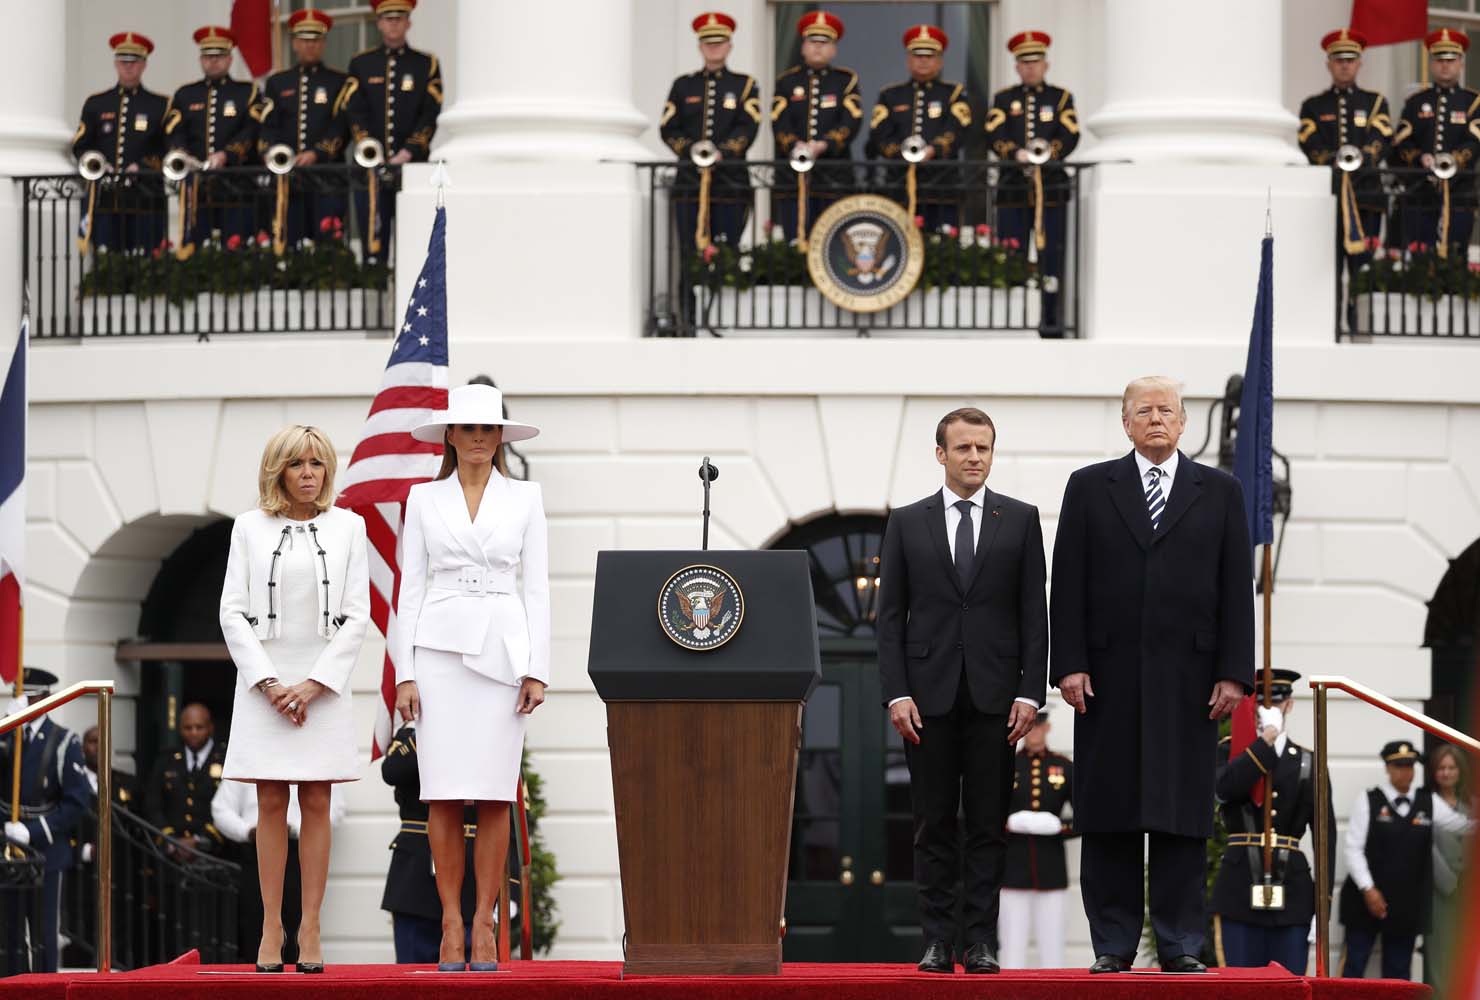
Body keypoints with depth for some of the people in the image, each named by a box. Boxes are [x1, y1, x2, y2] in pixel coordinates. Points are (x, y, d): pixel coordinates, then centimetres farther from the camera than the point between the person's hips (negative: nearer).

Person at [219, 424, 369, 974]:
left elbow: (357, 616, 2)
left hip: (325, 681, 0)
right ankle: (271, 930, 2)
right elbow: (233, 612, 1)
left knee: (316, 804, 0)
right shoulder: (250, 527, 5)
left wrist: (314, 684, -8)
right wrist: (269, 683, -9)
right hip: (264, 680, 0)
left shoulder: (348, 526, 5)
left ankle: (310, 930, 2)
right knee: (271, 805, 0)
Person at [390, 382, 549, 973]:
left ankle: (484, 923, 2)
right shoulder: (424, 499, 8)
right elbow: (411, 587, 6)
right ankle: (451, 924, 3)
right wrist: (404, 673, -2)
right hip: (439, 647, 0)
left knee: (494, 795, -3)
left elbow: (537, 587, 5)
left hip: (501, 650, 0)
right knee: (443, 796, -3)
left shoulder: (524, 498, 7)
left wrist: (537, 669, -3)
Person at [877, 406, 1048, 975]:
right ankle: (938, 942, 5)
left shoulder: (1020, 520, 7)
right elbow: (890, 615, 5)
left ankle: (980, 943, 3)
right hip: (928, 694, 0)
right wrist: (897, 693, -5)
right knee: (934, 825, 2)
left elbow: (1034, 613, 4)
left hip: (994, 695, 0)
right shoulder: (907, 523, 7)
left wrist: (1030, 692, -5)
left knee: (988, 825, 0)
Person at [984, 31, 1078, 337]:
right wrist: (1016, 154, -21)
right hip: (1013, 187, 1)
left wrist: (1047, 153, -21)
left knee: (1051, 254, -2)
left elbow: (1069, 137, -2)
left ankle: (1051, 318, 1)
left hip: (1051, 187, -1)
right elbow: (994, 136, -2)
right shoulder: (1003, 99, 12)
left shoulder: (1061, 98, 10)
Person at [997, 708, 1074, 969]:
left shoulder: (1065, 768, 7)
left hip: (1051, 872, 1)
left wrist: (1057, 828, -14)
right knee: (1013, 948, -3)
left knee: (1052, 948, 1)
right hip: (1013, 868, -1)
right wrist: (1011, 824, -17)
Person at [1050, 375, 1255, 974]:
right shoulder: (1089, 488, 8)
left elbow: (1237, 588, 5)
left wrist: (1234, 673, -3)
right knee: (1107, 816, 1)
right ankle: (1112, 945, 5)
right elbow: (1068, 584, 4)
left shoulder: (1220, 493, 9)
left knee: (1183, 815, -1)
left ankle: (1180, 946, 3)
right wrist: (1069, 665, -5)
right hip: (1110, 676, 0)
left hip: (1188, 678, 0)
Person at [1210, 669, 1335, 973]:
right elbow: (1226, 789, -17)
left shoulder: (1308, 762, 10)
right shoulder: (1230, 751, 6)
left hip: (1293, 890, 2)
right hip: (1240, 890, -2)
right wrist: (1267, 738, -16)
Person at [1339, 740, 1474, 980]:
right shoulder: (1368, 801, -3)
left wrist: (1475, 818, -26)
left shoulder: (1428, 802, 8)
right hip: (1367, 901, -3)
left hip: (1408, 904, 3)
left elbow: (1460, 825, -2)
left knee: (1399, 970, 9)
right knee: (1354, 965, -1)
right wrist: (1368, 889, -16)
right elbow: (1352, 848, -7)